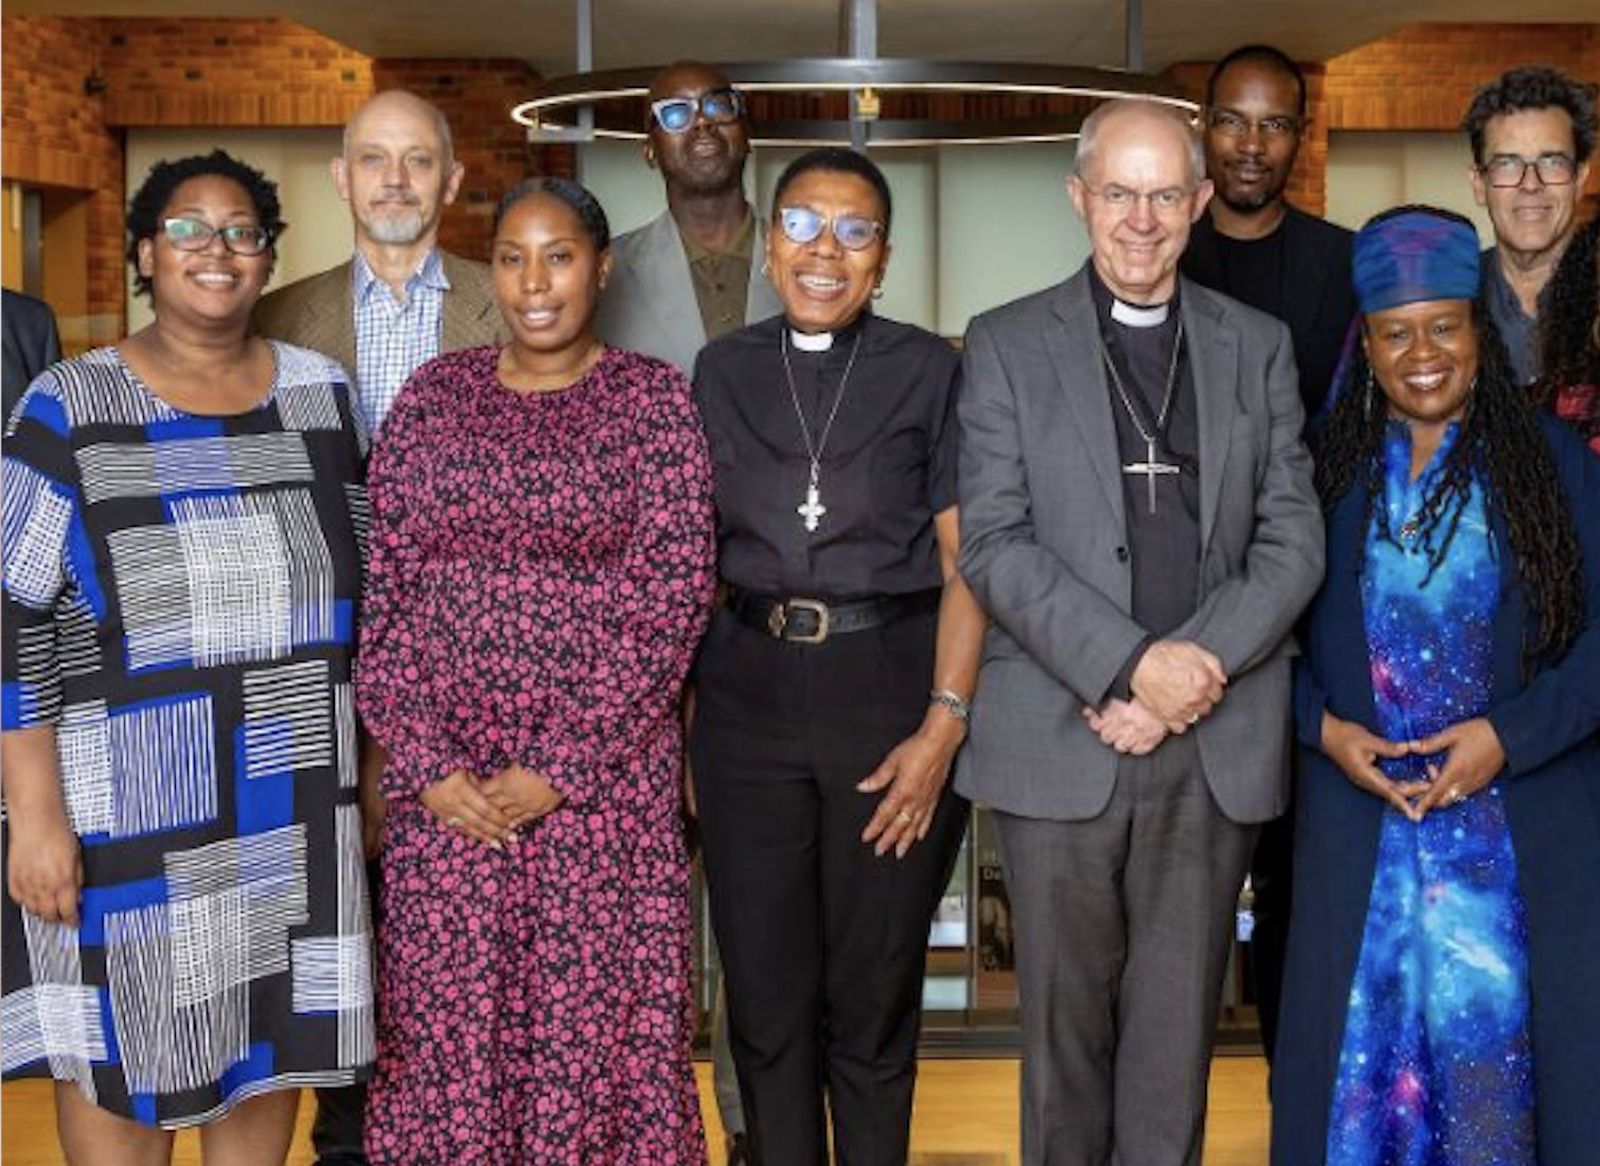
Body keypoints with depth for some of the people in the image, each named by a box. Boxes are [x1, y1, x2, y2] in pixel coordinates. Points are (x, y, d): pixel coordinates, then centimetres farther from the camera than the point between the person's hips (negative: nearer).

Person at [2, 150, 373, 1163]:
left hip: (295, 807, 3)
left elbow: (365, 589, 12)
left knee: (269, 1043, 14)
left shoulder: (320, 396, 4)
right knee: (121, 1058, 8)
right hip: (129, 810, -3)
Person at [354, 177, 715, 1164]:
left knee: (590, 1027, 2)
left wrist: (559, 769, -12)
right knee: (446, 1030, 6)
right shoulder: (434, 395, 7)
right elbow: (377, 588, 4)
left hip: (604, 774, -2)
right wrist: (423, 765, -6)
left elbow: (671, 598, -7)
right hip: (445, 781, 2)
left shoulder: (656, 399, 0)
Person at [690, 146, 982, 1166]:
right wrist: (670, 694, 1)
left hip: (891, 689, -2)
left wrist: (944, 726, -14)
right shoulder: (722, 372, 8)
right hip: (749, 692, 2)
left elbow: (965, 561, -4)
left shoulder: (931, 373, 0)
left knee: (875, 996, 9)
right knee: (765, 995, 9)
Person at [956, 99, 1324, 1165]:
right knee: (1066, 1018, 7)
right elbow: (994, 544, -5)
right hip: (1060, 739, -1)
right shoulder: (1008, 346, 4)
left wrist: (1198, 670, -10)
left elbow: (1294, 539, 4)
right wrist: (1130, 665, -15)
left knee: (1177, 1026, 7)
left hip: (1218, 744, 2)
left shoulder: (1258, 347, 11)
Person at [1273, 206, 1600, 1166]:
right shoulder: (1328, 469, 5)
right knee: (1362, 1053, 6)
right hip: (1358, 821, 2)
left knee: (1495, 1051, -2)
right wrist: (1322, 726, -7)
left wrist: (1510, 734, -13)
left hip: (1518, 826, -1)